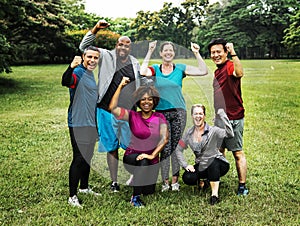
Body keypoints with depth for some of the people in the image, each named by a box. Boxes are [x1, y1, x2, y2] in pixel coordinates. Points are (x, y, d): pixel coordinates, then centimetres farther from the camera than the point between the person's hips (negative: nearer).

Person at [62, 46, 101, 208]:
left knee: (87, 158, 19)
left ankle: (84, 187, 34)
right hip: (78, 123, -9)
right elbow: (65, 82, -38)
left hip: (91, 123, 9)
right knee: (78, 159, -5)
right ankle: (72, 196, 4)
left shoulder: (90, 73, 13)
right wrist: (71, 67, -56)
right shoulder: (78, 73, -15)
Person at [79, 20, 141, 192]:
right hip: (108, 111, -2)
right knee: (112, 148, 7)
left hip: (129, 112, 2)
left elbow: (140, 85, 21)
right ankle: (114, 181, 18)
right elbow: (84, 47, -1)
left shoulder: (135, 63, 11)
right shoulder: (107, 56, 2)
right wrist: (96, 29, -13)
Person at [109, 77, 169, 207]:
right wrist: (120, 87, -22)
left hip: (152, 159, 2)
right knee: (142, 161, -36)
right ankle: (135, 196, -17)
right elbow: (113, 107, -20)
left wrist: (152, 155, -26)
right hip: (132, 156, -2)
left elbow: (164, 139, -14)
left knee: (149, 191, -9)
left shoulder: (159, 118, -2)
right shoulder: (132, 116, -5)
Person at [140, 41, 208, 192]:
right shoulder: (155, 69, 4)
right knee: (165, 148, 0)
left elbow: (203, 71, -2)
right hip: (161, 112, 0)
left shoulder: (180, 69, 5)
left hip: (178, 112, 1)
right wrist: (150, 52, -15)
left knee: (176, 147, 5)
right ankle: (165, 181, 8)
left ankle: (175, 180, 14)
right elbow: (143, 72, -18)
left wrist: (196, 53, -7)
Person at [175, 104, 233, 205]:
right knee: (187, 178, -22)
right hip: (201, 166, 4)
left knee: (212, 161, -38)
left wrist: (223, 116, -38)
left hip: (216, 164, -3)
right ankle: (202, 183, 13)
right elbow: (178, 150, 5)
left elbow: (229, 133, -31)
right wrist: (185, 165, -7)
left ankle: (215, 194, -28)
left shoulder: (212, 131, -13)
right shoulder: (189, 133, -1)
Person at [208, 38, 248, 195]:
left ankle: (242, 186, 6)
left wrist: (233, 53, -42)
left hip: (232, 119, -9)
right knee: (219, 150, 20)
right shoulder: (218, 71, 16)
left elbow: (239, 73, -39)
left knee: (238, 153, -2)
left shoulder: (230, 66, -13)